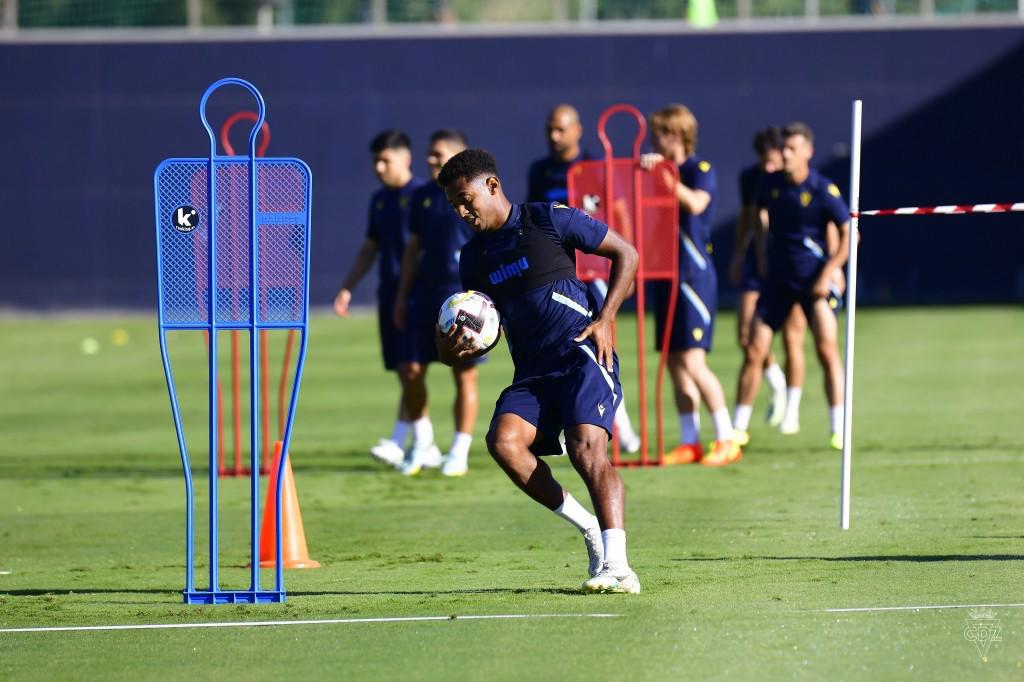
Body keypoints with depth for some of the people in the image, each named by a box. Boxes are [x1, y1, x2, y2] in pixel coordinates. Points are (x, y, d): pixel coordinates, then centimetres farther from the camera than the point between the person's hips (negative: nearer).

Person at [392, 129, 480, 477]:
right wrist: (402, 295, 14)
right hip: (425, 293, 5)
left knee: (464, 375, -1)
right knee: (410, 369, 2)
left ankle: (459, 452, 7)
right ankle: (422, 442, 19)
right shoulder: (422, 197, 11)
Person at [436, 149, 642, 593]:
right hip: (531, 373, 5)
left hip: (581, 356, -5)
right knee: (503, 441, -22)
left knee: (586, 448, -25)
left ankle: (616, 565, -28)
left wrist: (604, 319, -6)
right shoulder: (474, 257, 16)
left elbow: (626, 255, 4)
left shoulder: (549, 220, -1)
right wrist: (451, 351, -2)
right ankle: (587, 528, -8)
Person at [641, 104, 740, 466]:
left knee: (692, 361, -14)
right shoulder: (657, 172, 15)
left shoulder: (701, 170, -6)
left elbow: (695, 203, -25)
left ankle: (726, 440, -9)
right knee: (674, 362, 7)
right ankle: (689, 442, 12)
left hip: (694, 274, -8)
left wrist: (663, 174, -27)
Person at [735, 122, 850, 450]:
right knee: (754, 351, -1)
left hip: (815, 281, -4)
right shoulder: (770, 183, 1)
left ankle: (838, 430, -6)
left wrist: (828, 272, -15)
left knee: (827, 349, -14)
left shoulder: (823, 190, -12)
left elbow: (848, 234, -8)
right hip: (778, 280, 4)